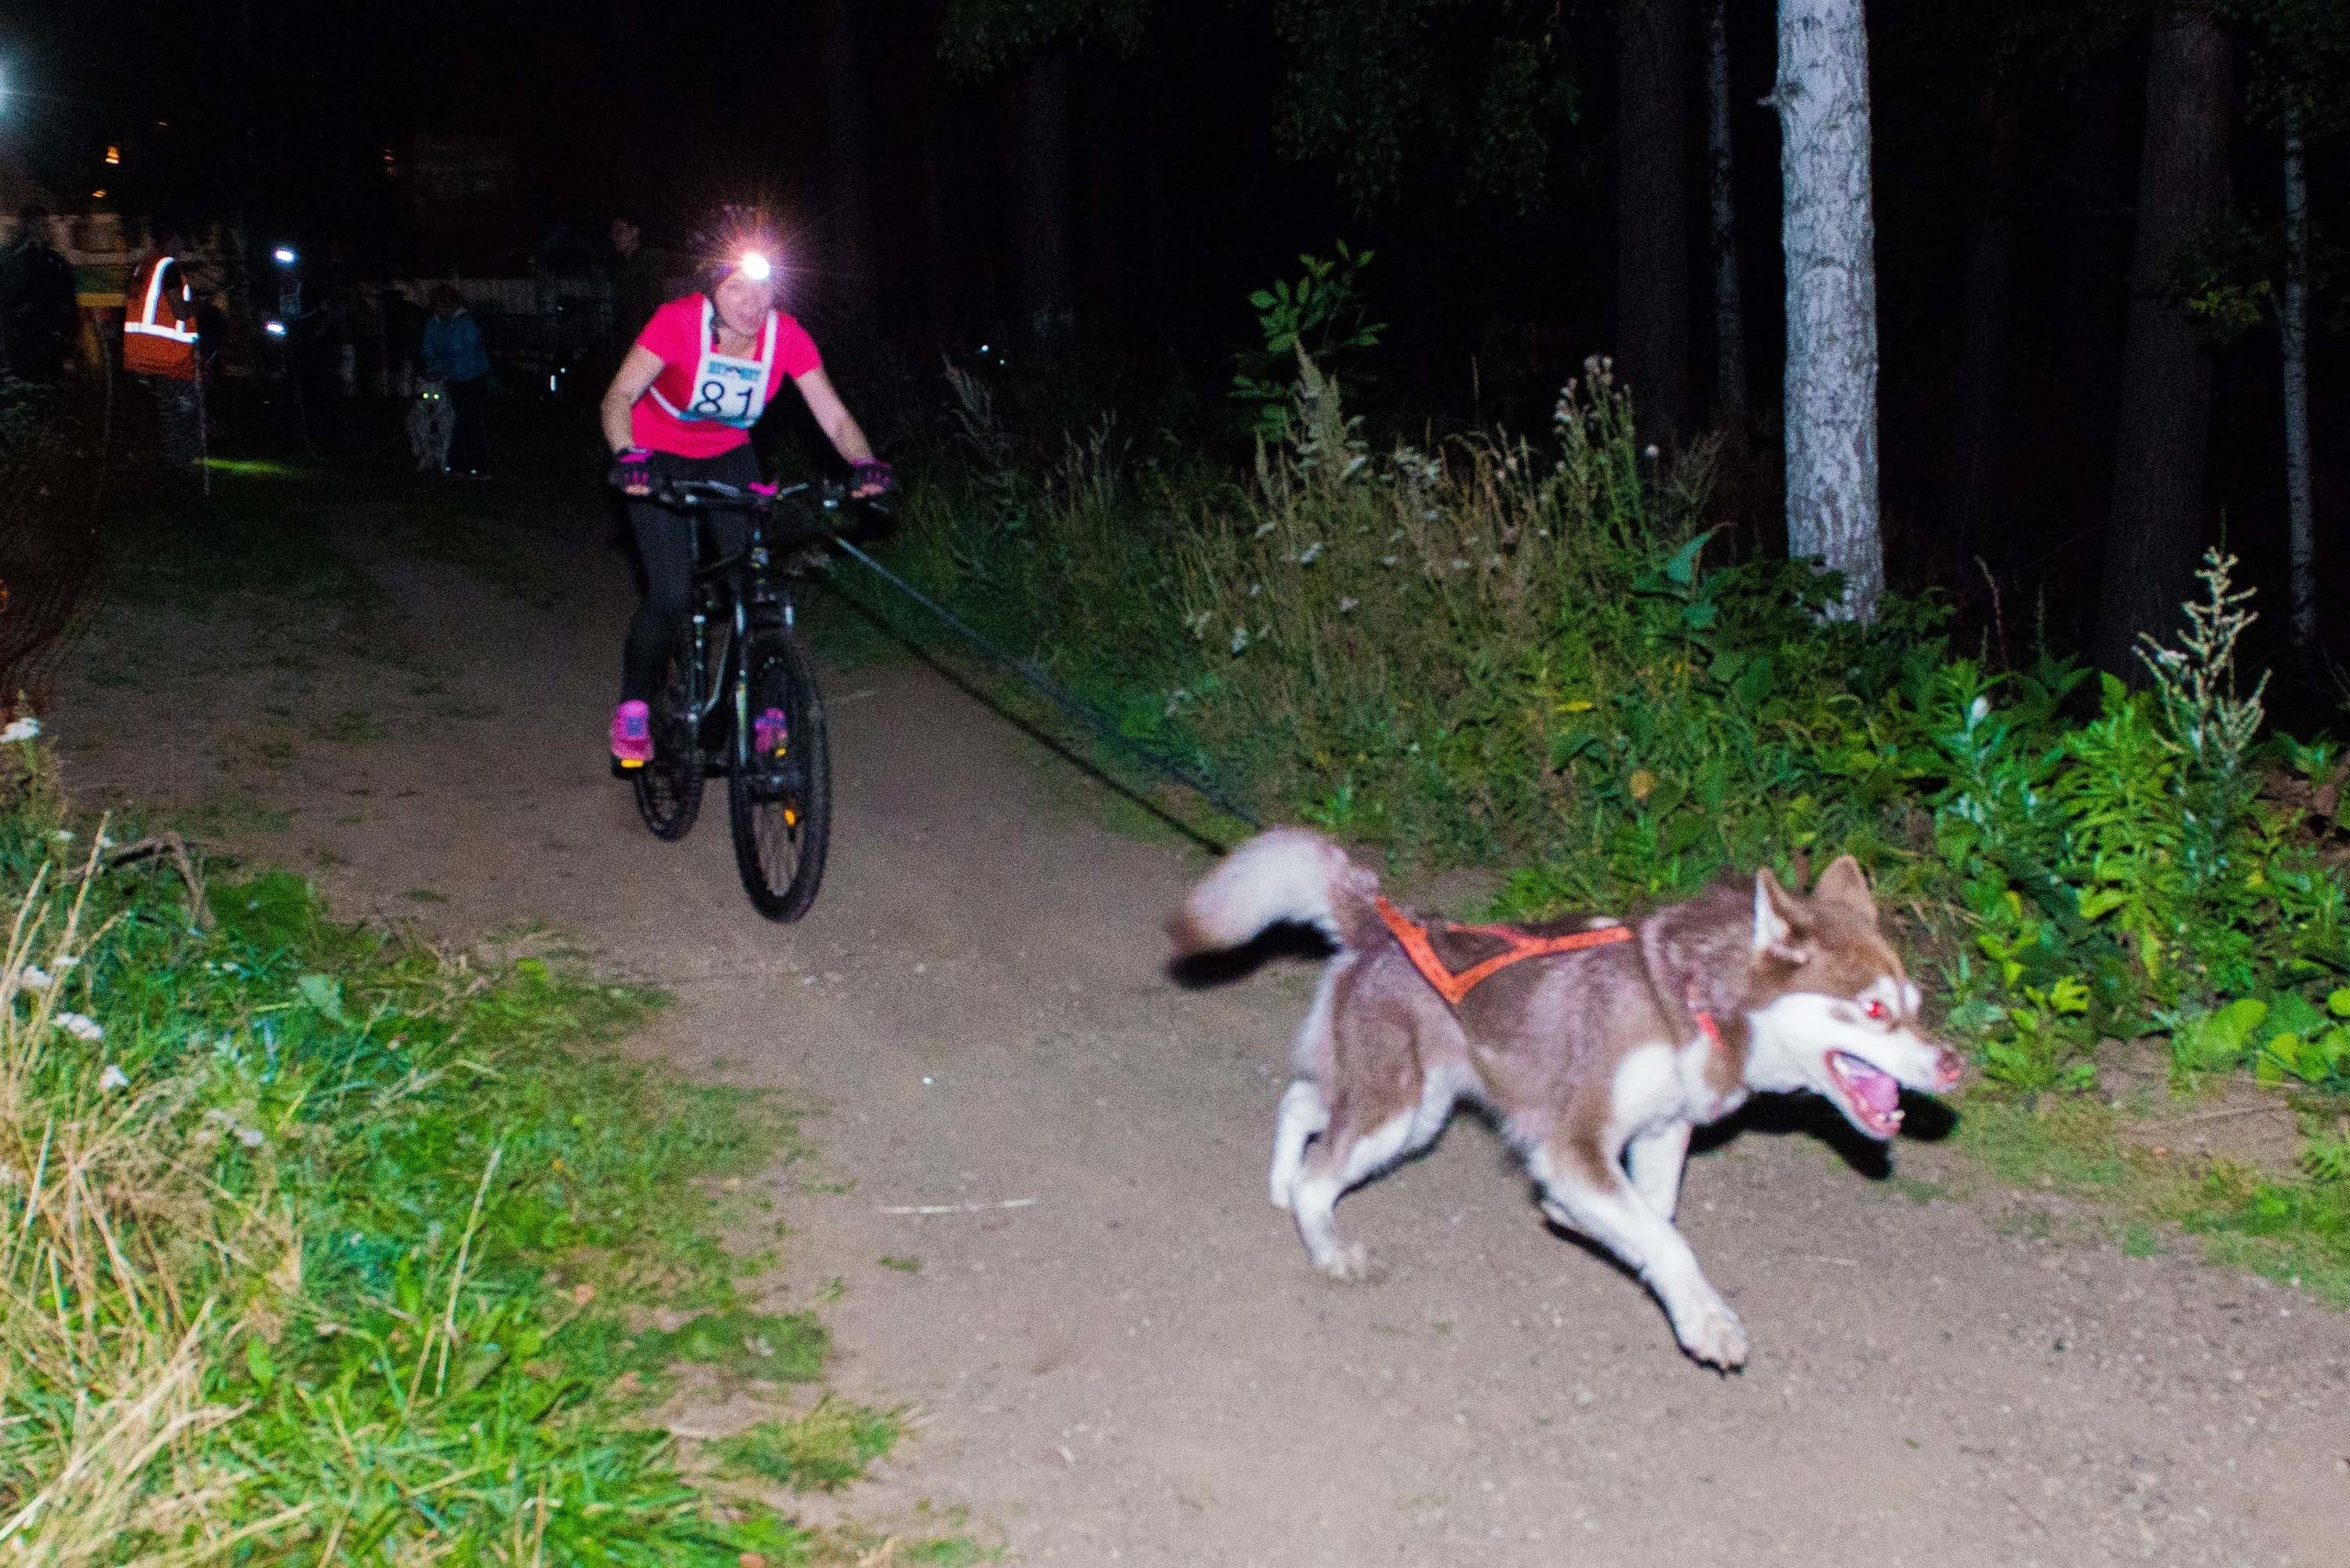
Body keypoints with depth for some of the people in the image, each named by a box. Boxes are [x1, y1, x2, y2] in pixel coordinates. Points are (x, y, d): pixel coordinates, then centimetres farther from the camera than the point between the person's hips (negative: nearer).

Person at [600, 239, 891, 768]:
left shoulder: (786, 336, -23)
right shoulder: (679, 321, -31)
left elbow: (834, 416, -22)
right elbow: (620, 395, -36)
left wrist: (864, 464, -41)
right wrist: (627, 456, -54)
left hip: (728, 456, 3)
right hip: (659, 460, -3)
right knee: (671, 592, -13)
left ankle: (764, 708, 9)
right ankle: (633, 710, 7)